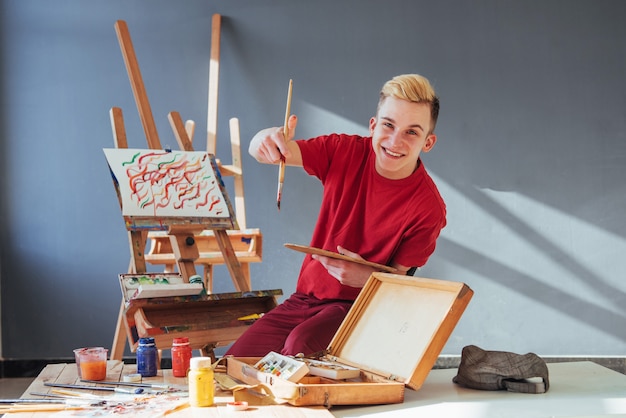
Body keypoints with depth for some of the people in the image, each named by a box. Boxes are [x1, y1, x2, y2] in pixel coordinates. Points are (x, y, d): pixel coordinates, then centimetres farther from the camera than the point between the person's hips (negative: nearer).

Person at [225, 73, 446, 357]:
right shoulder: (345, 152, -5)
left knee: (300, 345, -32)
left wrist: (365, 277, -31)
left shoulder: (428, 207, -14)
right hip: (304, 298, 4)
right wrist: (269, 140, -33)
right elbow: (259, 150, -6)